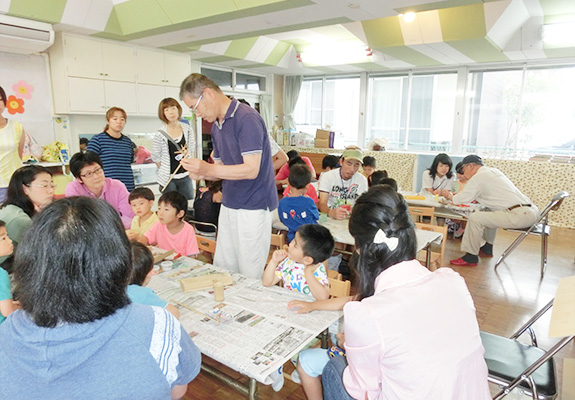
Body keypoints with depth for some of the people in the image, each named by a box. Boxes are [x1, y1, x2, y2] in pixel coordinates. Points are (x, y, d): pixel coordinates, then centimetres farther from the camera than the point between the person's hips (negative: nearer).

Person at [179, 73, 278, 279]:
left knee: (249, 279, 2)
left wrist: (208, 169, -27)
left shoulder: (247, 119, -16)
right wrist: (199, 173, -3)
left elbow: (251, 170, -22)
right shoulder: (216, 127, 13)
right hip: (228, 206, 8)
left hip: (253, 208, -8)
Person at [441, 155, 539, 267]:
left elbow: (462, 199, -5)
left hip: (520, 215, -10)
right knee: (490, 213, 31)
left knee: (475, 218, -14)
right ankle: (487, 249, 34)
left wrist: (450, 196, 17)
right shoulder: (494, 171, 21)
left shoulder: (478, 177, -7)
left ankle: (470, 257, -4)